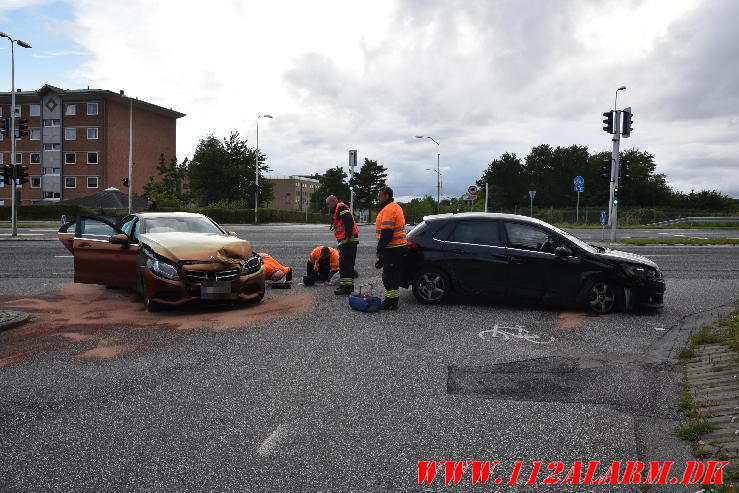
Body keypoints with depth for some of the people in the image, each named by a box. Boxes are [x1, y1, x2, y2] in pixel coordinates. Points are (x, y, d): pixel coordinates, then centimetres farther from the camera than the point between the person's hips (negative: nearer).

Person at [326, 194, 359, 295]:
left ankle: (346, 287, -8)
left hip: (348, 240, -11)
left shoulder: (341, 207, -9)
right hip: (346, 241, 11)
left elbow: (349, 222, -22)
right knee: (348, 264, 15)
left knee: (344, 264, -10)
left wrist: (348, 236, -24)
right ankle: (349, 285, 23)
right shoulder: (337, 210, 24)